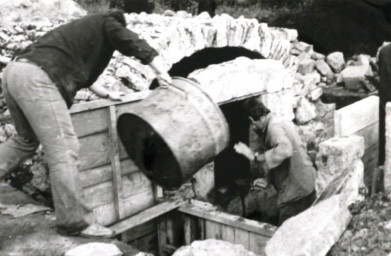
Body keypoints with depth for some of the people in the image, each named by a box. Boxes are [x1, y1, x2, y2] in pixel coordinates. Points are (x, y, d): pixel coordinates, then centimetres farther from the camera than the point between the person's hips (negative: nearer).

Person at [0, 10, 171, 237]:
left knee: (26, 141, 26)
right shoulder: (107, 24, 12)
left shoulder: (85, 29, 35)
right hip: (36, 77, -10)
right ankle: (75, 221, -4)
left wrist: (106, 94, 52)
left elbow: (81, 70, 45)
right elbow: (141, 48, 3)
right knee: (64, 150, -8)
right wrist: (164, 77, 12)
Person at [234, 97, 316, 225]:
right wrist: (267, 179, 8)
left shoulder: (274, 126, -17)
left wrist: (255, 157, -29)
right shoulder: (279, 123, 15)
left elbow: (284, 150, -36)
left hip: (295, 191, -10)